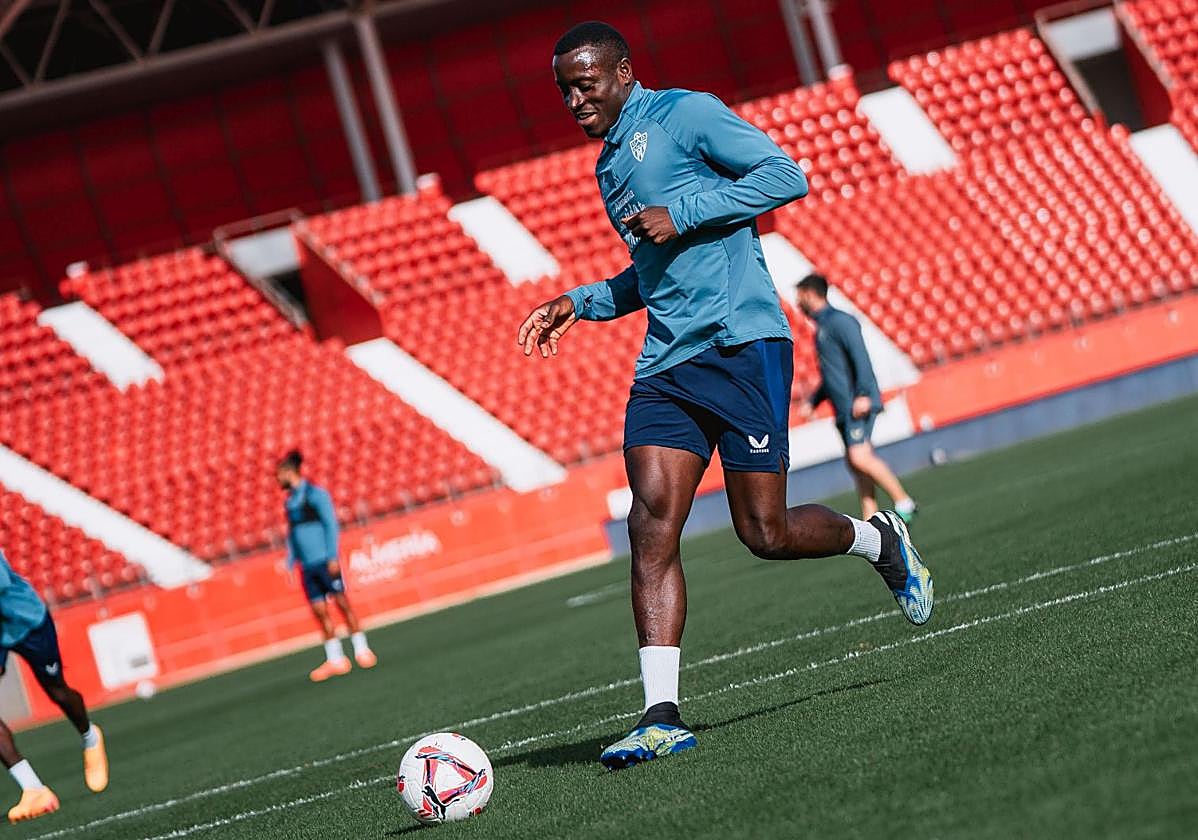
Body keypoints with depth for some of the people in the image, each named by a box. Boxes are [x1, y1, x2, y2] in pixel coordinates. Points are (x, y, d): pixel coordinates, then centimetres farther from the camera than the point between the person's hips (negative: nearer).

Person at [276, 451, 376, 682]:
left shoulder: (315, 494, -6)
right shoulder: (290, 501, 16)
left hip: (324, 561, -7)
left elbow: (331, 524, -9)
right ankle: (335, 660, 5)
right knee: (319, 610, 2)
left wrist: (332, 557, -15)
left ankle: (362, 651, 1)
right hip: (307, 565, 7)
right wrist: (290, 563, 17)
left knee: (342, 603, -5)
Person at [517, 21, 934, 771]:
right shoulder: (610, 166, 23)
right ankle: (663, 715, -14)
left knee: (766, 534, -5)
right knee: (653, 525, -10)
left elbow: (786, 175, -12)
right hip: (666, 364, 7)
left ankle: (880, 541, 26)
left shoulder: (684, 114, -2)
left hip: (741, 343, -7)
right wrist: (581, 304, 19)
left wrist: (680, 214, -15)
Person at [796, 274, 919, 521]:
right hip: (844, 409, 10)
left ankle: (903, 502, -13)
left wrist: (863, 394, -26)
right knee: (854, 461, 5)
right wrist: (813, 402, 31)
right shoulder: (821, 328, 23)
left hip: (859, 405, -10)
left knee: (860, 457, -20)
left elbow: (860, 357, -18)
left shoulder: (839, 321, -7)